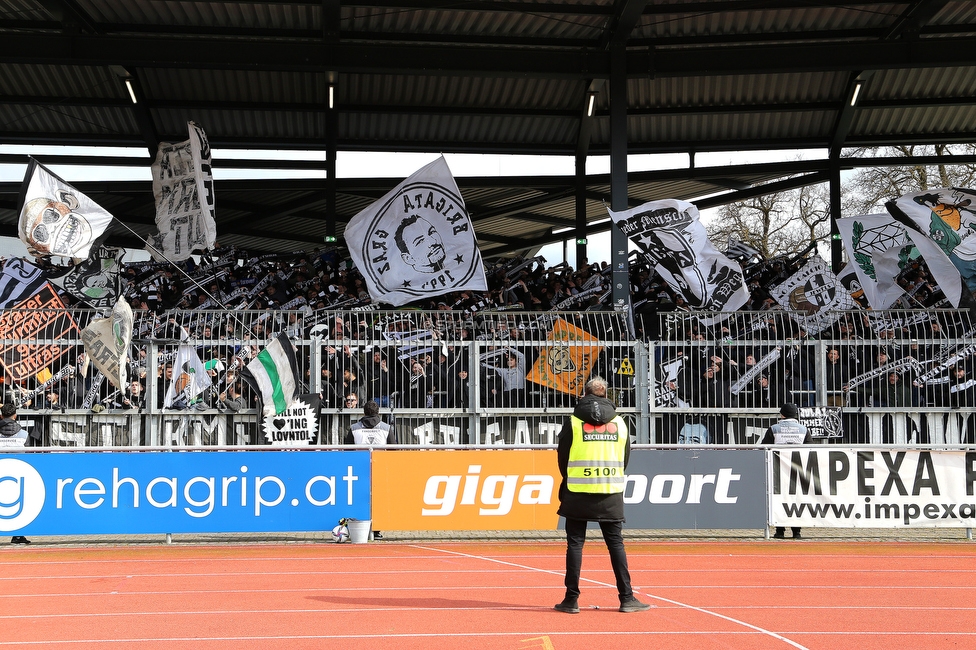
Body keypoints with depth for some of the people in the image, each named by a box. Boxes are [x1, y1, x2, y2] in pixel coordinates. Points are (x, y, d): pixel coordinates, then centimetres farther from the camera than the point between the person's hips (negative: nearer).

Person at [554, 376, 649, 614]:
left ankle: (572, 599, 5)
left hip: (578, 495, -2)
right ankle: (627, 598, 7)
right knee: (616, 543, 7)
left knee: (575, 543, 4)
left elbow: (562, 457, 3)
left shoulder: (573, 422, -1)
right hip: (611, 495, 2)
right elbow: (625, 459, 11)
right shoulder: (620, 423, 7)